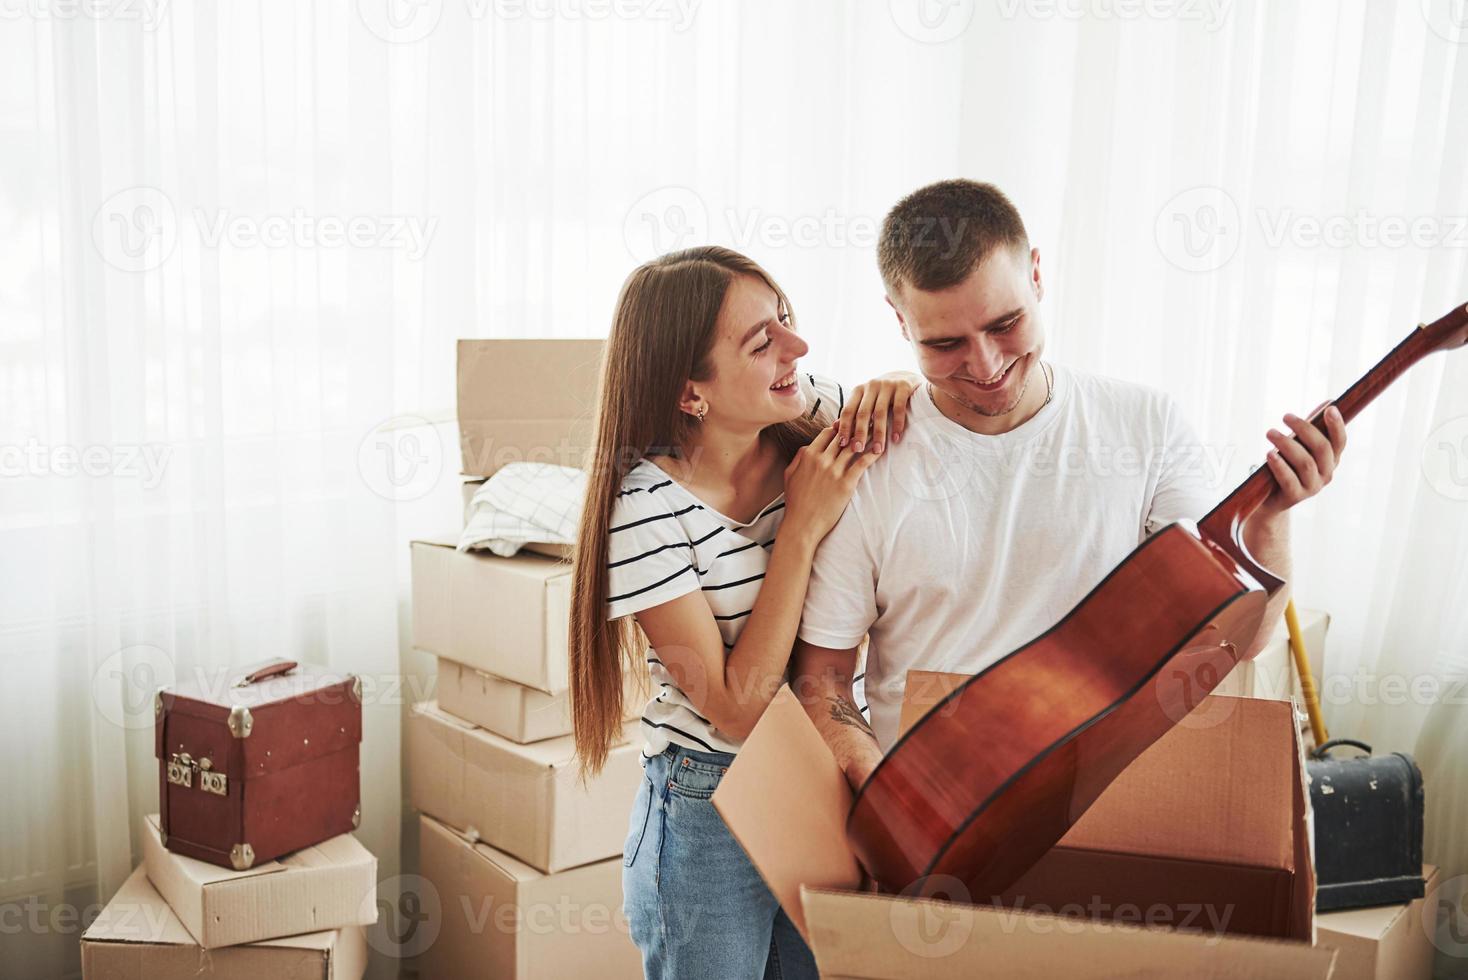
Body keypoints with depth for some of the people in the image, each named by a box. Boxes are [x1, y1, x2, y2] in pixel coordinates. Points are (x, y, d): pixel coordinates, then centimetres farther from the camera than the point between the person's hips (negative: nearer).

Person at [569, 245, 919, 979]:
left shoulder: (813, 415, -9)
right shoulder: (646, 507, -23)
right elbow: (736, 708, -23)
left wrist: (901, 392, -16)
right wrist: (802, 527, -25)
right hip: (712, 817, -5)